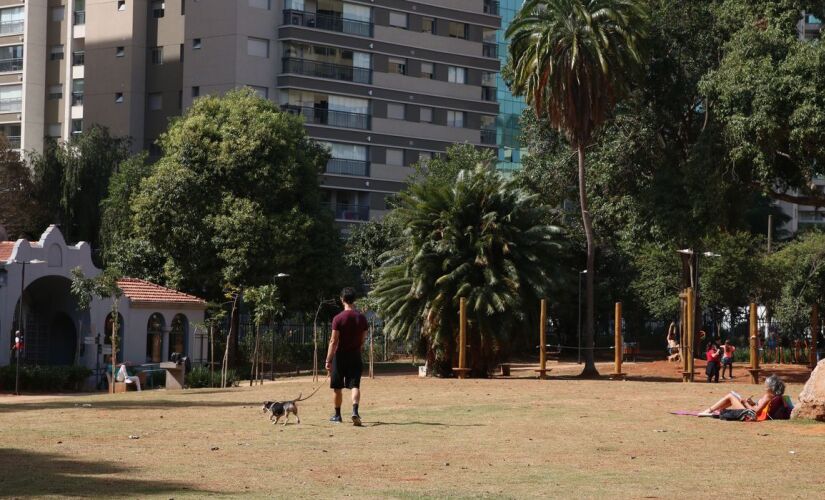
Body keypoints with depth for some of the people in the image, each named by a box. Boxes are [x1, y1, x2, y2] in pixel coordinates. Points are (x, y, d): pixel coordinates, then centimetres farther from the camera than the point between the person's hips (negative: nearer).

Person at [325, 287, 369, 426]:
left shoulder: (338, 318, -12)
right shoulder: (361, 318, 1)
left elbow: (333, 341, -13)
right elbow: (363, 340, 8)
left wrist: (328, 360, -10)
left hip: (340, 356, -3)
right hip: (355, 356, 3)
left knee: (337, 387, 11)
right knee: (355, 386, -3)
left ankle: (337, 415, 21)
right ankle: (355, 411, -25)